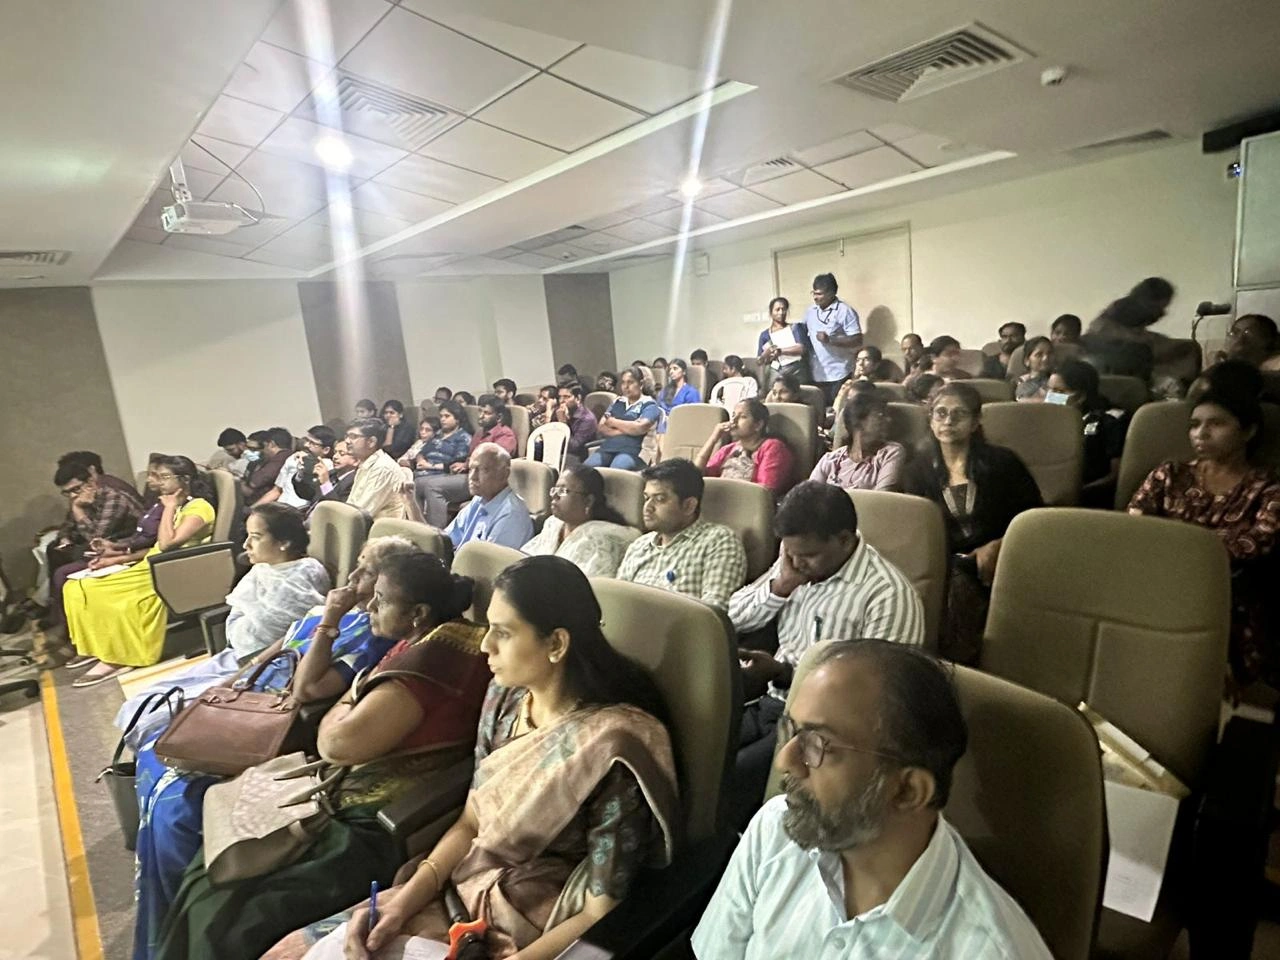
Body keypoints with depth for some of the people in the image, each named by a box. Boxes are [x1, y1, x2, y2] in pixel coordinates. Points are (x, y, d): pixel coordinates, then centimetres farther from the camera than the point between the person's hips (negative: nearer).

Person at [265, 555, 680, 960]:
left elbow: (599, 916, -19)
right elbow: (469, 824, 5)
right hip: (457, 893, 6)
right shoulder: (506, 700, -4)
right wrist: (403, 902, -8)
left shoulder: (610, 749, -26)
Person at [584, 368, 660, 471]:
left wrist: (613, 422, 3)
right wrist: (628, 429, -1)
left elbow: (640, 428, -11)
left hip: (631, 451, -5)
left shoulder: (649, 405, 8)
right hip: (607, 448, 5)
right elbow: (601, 428, 14)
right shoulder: (617, 402, 23)